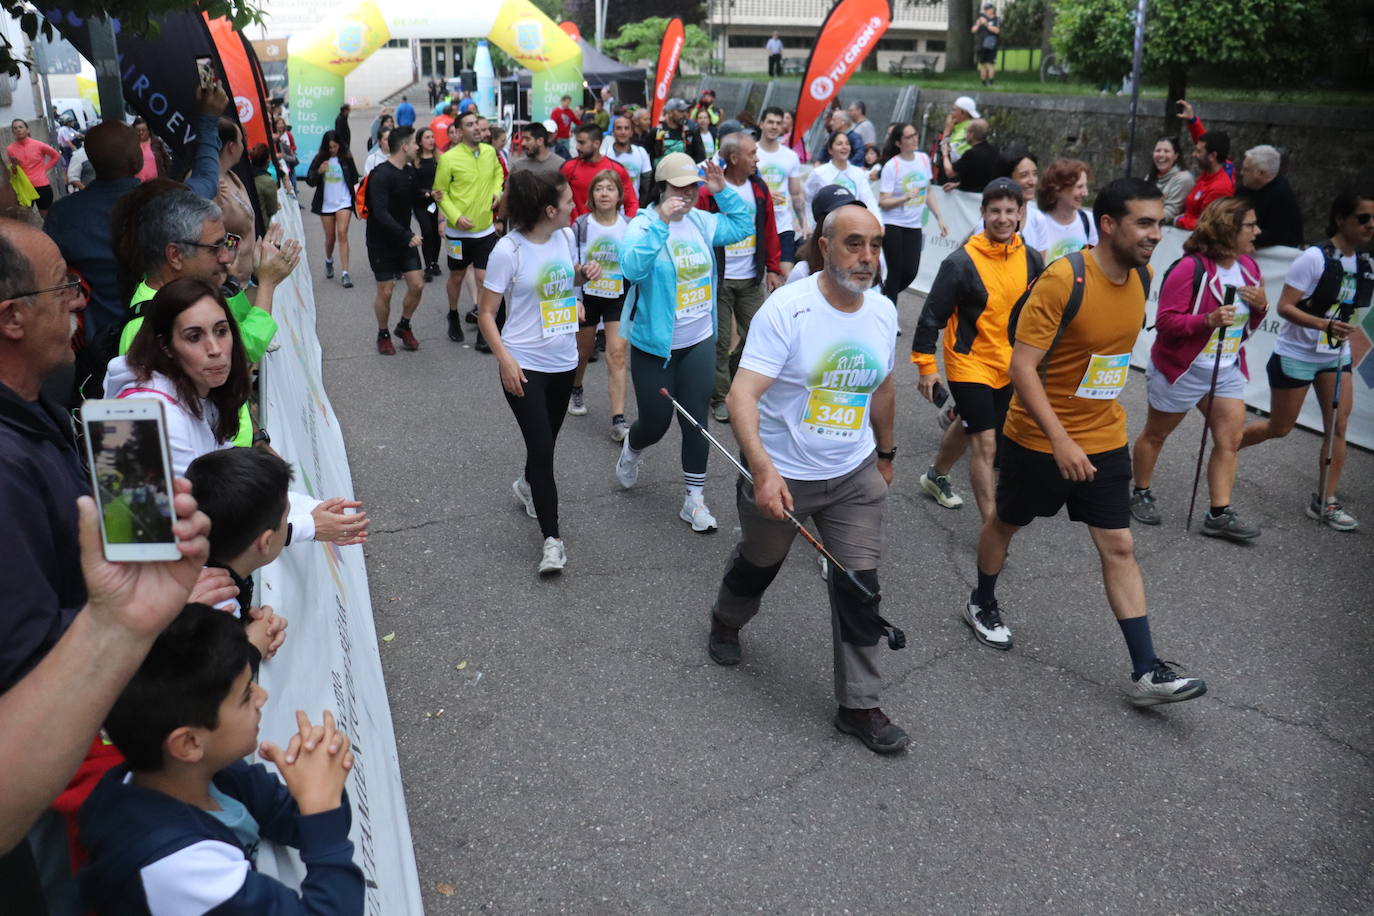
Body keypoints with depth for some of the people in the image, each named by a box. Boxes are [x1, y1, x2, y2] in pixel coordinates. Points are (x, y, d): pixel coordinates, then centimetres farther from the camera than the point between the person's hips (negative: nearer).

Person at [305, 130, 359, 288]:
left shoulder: (346, 158, -2)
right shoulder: (319, 159, 0)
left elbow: (354, 179, 10)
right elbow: (310, 181, 0)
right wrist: (319, 172, -16)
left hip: (344, 202, -2)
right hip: (326, 203, 2)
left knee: (342, 233, -14)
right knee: (330, 237, 11)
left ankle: (345, 273, -16)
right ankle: (329, 261, 42)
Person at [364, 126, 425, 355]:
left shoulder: (410, 171, 4)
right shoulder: (381, 175, -19)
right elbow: (380, 213, -27)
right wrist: (407, 236, -33)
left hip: (404, 239, 6)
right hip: (381, 242, -6)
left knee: (417, 285, 1)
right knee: (385, 291, 1)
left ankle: (404, 327, 24)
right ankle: (383, 335, 22)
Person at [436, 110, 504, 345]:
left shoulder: (489, 152, 0)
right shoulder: (449, 158, -13)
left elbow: (498, 172, 22)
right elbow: (441, 192, -7)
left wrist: (497, 190, 3)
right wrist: (456, 217, -19)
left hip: (485, 230, 2)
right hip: (458, 231, -2)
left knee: (484, 278, -1)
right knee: (456, 277, 14)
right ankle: (454, 317, 38)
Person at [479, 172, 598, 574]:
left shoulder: (566, 235, 0)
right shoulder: (509, 250, -17)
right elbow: (486, 313, -12)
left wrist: (583, 275, -4)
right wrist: (505, 360, -22)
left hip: (564, 360, 6)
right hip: (525, 365, -6)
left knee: (547, 441, 20)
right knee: (542, 449, -8)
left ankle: (528, 484, 52)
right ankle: (552, 538, 3)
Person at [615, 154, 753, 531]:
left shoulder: (702, 221, 1)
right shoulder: (643, 225, -15)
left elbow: (743, 226, 10)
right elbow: (632, 267, -32)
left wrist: (723, 192, -3)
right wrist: (661, 222, -36)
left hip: (699, 343, 4)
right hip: (653, 347, -4)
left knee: (696, 421, 6)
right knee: (656, 421, 7)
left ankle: (695, 500, 17)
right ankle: (631, 450, 44)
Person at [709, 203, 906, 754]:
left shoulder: (883, 312, -1)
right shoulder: (786, 309, -21)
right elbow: (742, 394, -30)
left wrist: (886, 453, 22)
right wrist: (762, 468, -43)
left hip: (855, 477, 4)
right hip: (780, 476, -4)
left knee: (860, 589, 1)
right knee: (758, 565, 20)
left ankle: (859, 705, 17)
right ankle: (726, 625, 53)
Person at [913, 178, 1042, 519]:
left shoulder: (1031, 259, -2)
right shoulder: (961, 262, -18)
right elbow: (932, 315, -13)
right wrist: (926, 365, -11)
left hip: (1008, 367, 6)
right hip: (969, 365, -6)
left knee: (968, 428, 24)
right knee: (987, 445, -9)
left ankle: (936, 476, 51)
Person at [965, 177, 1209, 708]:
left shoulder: (1141, 277, -1)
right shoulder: (1062, 280, -23)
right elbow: (1022, 367, -25)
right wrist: (1060, 439, -30)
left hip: (1105, 440, 6)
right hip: (1040, 439, -5)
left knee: (1119, 548, 3)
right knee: (1007, 524, 16)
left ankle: (1146, 673, 8)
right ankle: (981, 605, 42)